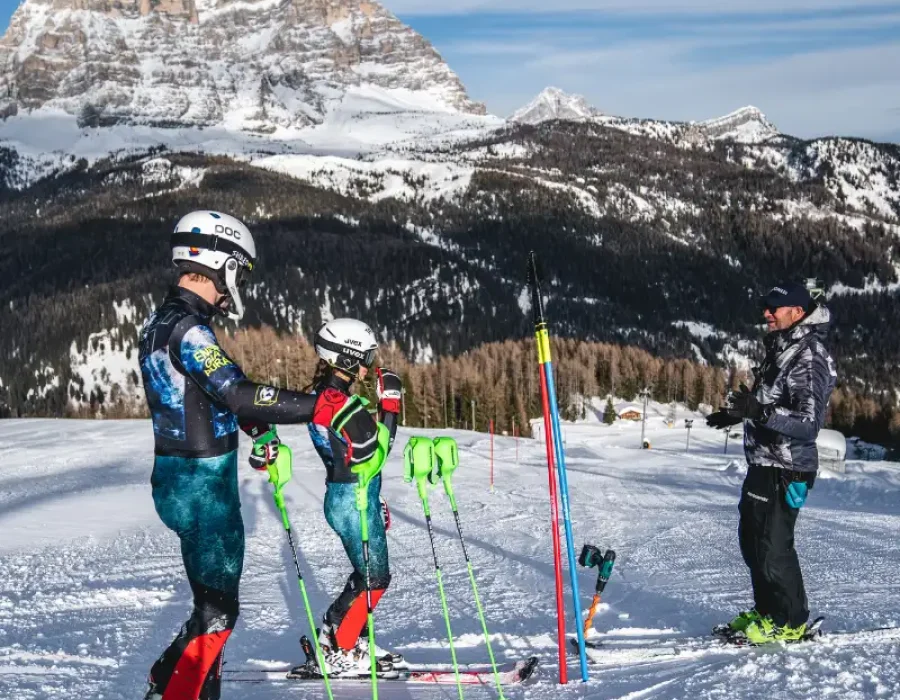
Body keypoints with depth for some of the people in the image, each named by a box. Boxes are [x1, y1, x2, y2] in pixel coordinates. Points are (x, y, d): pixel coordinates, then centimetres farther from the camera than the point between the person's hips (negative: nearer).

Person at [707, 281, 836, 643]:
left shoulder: (809, 357, -18)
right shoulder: (781, 349, 12)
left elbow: (808, 422, -25)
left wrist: (760, 411, -36)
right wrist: (738, 414, 23)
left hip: (786, 469, -10)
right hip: (763, 463, 10)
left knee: (773, 546, -5)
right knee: (752, 540, 17)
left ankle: (790, 622, 9)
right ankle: (767, 611, 30)